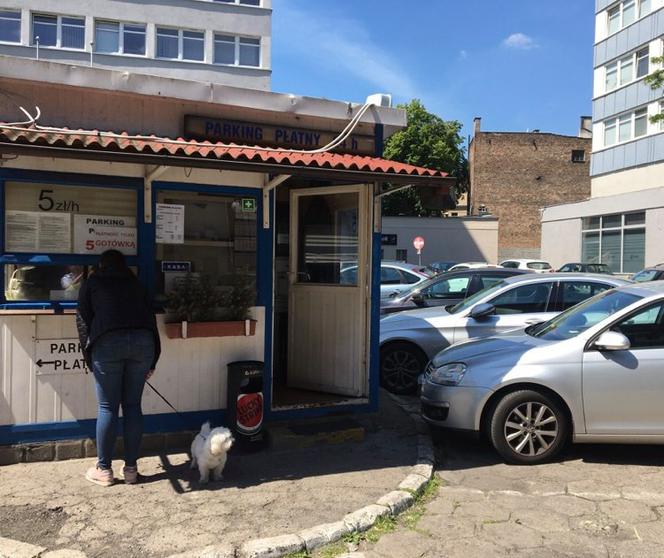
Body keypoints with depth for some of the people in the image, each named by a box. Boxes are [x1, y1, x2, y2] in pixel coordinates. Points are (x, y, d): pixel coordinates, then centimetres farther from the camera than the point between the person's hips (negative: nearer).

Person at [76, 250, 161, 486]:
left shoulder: (91, 283, 18)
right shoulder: (134, 283, 25)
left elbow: (83, 320, 9)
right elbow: (151, 318, 18)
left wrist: (89, 358, 12)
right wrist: (152, 360, 18)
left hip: (108, 343, -2)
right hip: (142, 342, 3)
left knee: (108, 407, 6)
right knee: (133, 405, 9)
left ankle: (104, 469, 14)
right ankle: (131, 468, 15)